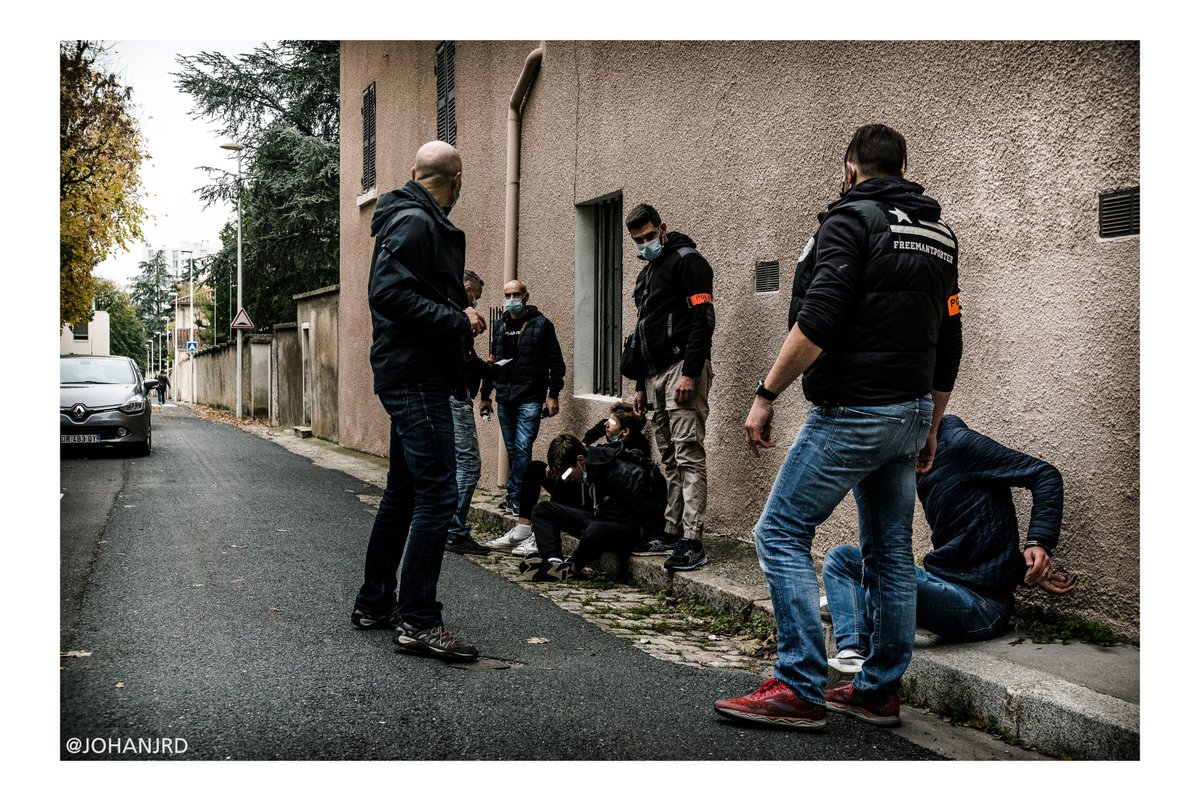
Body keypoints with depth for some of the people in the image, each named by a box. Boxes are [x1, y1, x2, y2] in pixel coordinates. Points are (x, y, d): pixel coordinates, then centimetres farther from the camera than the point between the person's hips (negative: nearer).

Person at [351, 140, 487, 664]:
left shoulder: (418, 221, 20)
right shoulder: (414, 222, -12)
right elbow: (389, 292, -24)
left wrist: (459, 317, 11)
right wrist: (458, 321, -19)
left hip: (412, 378, 11)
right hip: (416, 377, -11)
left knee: (403, 494, 17)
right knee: (436, 495, -11)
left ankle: (374, 603, 27)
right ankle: (418, 621, -8)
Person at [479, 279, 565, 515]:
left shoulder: (541, 324, -2)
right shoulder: (501, 326, 13)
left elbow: (556, 362, -4)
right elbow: (493, 362, 19)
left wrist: (553, 395, -10)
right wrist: (485, 394, 18)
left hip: (530, 400, -5)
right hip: (504, 399, 6)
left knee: (522, 449, -10)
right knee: (512, 450, 10)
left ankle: (515, 498, -6)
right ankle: (517, 496, 18)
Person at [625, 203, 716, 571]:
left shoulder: (687, 261, -4)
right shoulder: (646, 274, 24)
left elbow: (702, 320, -14)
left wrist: (690, 373, -22)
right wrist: (641, 385, 23)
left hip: (682, 369, -9)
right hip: (655, 374, 9)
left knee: (688, 455, -12)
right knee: (669, 459, 10)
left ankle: (692, 542, -15)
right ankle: (673, 533, 15)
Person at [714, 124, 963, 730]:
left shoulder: (852, 218, -8)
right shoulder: (940, 235, 16)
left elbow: (817, 322, -21)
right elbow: (949, 346, 18)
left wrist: (766, 394, -15)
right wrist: (930, 429, 24)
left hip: (852, 412, -8)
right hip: (912, 411, 9)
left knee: (781, 534, -3)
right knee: (890, 552, 13)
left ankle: (800, 690, -4)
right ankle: (880, 691, 20)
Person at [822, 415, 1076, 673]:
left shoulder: (957, 442, -11)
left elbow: (1046, 474, -12)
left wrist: (1039, 543, -22)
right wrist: (1028, 574, 3)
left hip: (980, 603, -10)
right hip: (941, 582, 10)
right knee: (840, 557, 5)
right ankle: (852, 650, -18)